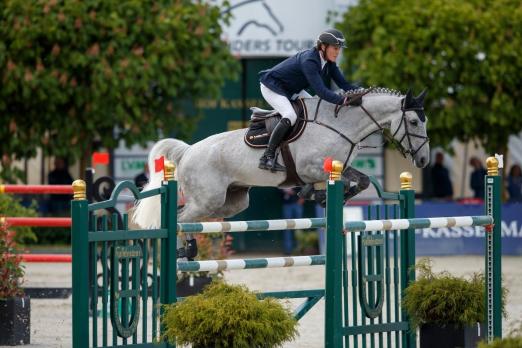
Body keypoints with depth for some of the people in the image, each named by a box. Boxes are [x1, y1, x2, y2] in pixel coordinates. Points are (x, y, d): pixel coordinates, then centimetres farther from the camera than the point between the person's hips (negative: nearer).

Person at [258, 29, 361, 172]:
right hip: (272, 87, -10)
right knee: (290, 116, -29)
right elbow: (321, 91, -43)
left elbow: (343, 83, -5)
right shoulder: (309, 61, -34)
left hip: (291, 90, 10)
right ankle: (267, 157, -25)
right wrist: (344, 100, -53)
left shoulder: (329, 63, -6)